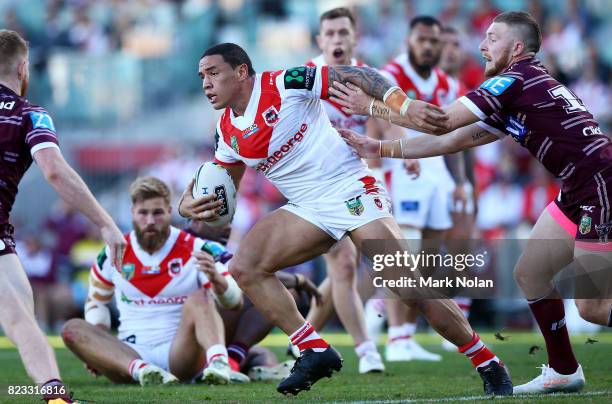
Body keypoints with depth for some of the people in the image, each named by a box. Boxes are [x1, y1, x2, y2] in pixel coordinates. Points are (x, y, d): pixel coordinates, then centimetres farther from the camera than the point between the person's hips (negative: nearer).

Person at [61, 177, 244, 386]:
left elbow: (235, 302, -6)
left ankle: (218, 362, -55)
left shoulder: (194, 249, 0)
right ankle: (139, 369, -46)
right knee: (73, 329, -21)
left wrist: (215, 278, -30)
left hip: (179, 355, -2)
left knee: (199, 298, -27)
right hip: (131, 354, 2)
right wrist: (97, 344, 3)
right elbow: (96, 301, 23)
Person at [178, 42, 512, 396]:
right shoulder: (228, 132, 7)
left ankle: (489, 365, -4)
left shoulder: (286, 84, -13)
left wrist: (406, 106, -26)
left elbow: (356, 75, -12)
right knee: (244, 268, -12)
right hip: (308, 210, 7)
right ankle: (315, 351, -7)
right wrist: (188, 205, -5)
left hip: (353, 192, -7)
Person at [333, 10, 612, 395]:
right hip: (578, 194, 10)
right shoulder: (511, 100, 17)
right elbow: (451, 140, 20)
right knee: (529, 273, 14)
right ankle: (564, 371, 23)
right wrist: (382, 148, 19)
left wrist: (371, 106, -5)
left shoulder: (517, 78, -12)